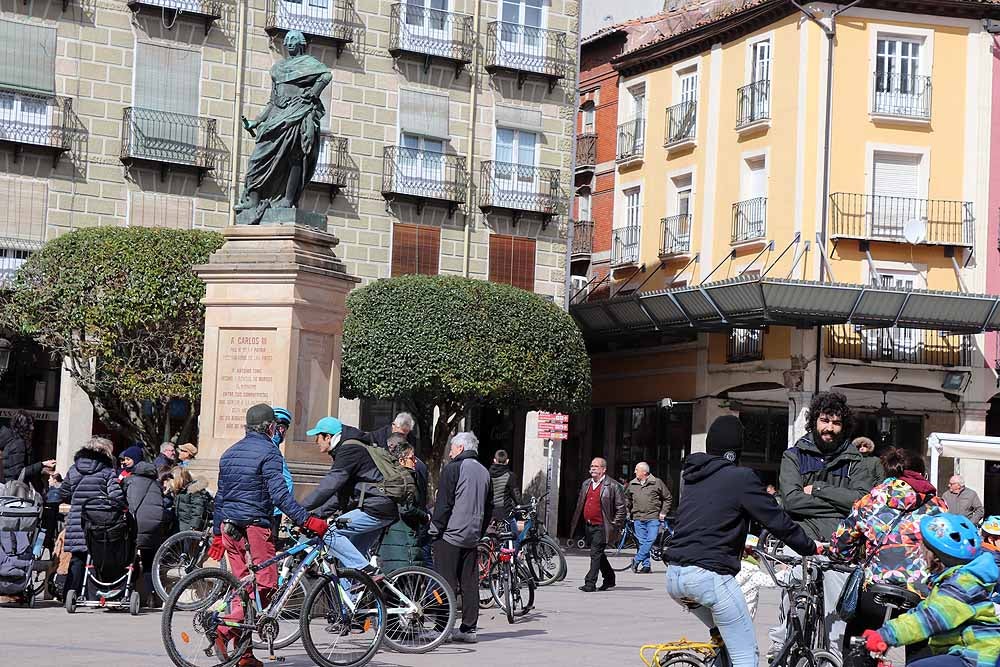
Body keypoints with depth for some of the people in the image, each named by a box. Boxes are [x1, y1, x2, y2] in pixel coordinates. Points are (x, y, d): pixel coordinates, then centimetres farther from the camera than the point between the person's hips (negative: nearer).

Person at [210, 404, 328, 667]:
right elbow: (279, 494, -18)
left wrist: (217, 534, 27)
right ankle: (224, 631, -20)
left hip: (229, 527, 8)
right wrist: (307, 520, -19)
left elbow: (220, 497, 21)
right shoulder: (267, 451, -7)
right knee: (266, 584, -5)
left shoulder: (230, 453, 17)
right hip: (254, 526, -8)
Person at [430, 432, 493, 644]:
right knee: (470, 584, 8)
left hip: (450, 535, -7)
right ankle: (469, 628, 10)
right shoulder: (484, 472, 14)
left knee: (445, 584, -5)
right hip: (472, 537, 7)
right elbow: (489, 507, 18)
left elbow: (443, 504, -12)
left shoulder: (453, 469, -8)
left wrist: (434, 531, -6)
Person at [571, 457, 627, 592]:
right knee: (598, 554, 15)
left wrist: (615, 526, -11)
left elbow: (621, 507, -7)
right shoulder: (586, 484, 14)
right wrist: (575, 523, 17)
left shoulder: (612, 486, -8)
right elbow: (580, 505, 21)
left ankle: (590, 583, -9)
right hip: (588, 525, 8)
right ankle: (609, 580, 28)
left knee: (595, 554, -11)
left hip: (601, 527, -8)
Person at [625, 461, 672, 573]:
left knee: (651, 540, -14)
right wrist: (628, 512, 17)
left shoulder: (657, 483, 0)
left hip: (653, 518, -3)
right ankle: (646, 565, 6)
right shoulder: (632, 484, 10)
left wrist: (663, 512, 0)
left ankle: (637, 560, -8)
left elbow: (668, 498, 7)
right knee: (642, 542, 2)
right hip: (638, 518, 3)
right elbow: (627, 498, 28)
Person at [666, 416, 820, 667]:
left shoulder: (693, 477, 17)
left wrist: (742, 545, 43)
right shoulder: (741, 477, -5)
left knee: (723, 635, 29)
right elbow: (777, 520, -2)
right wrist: (812, 548, 12)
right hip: (709, 575, -8)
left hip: (674, 578, 8)